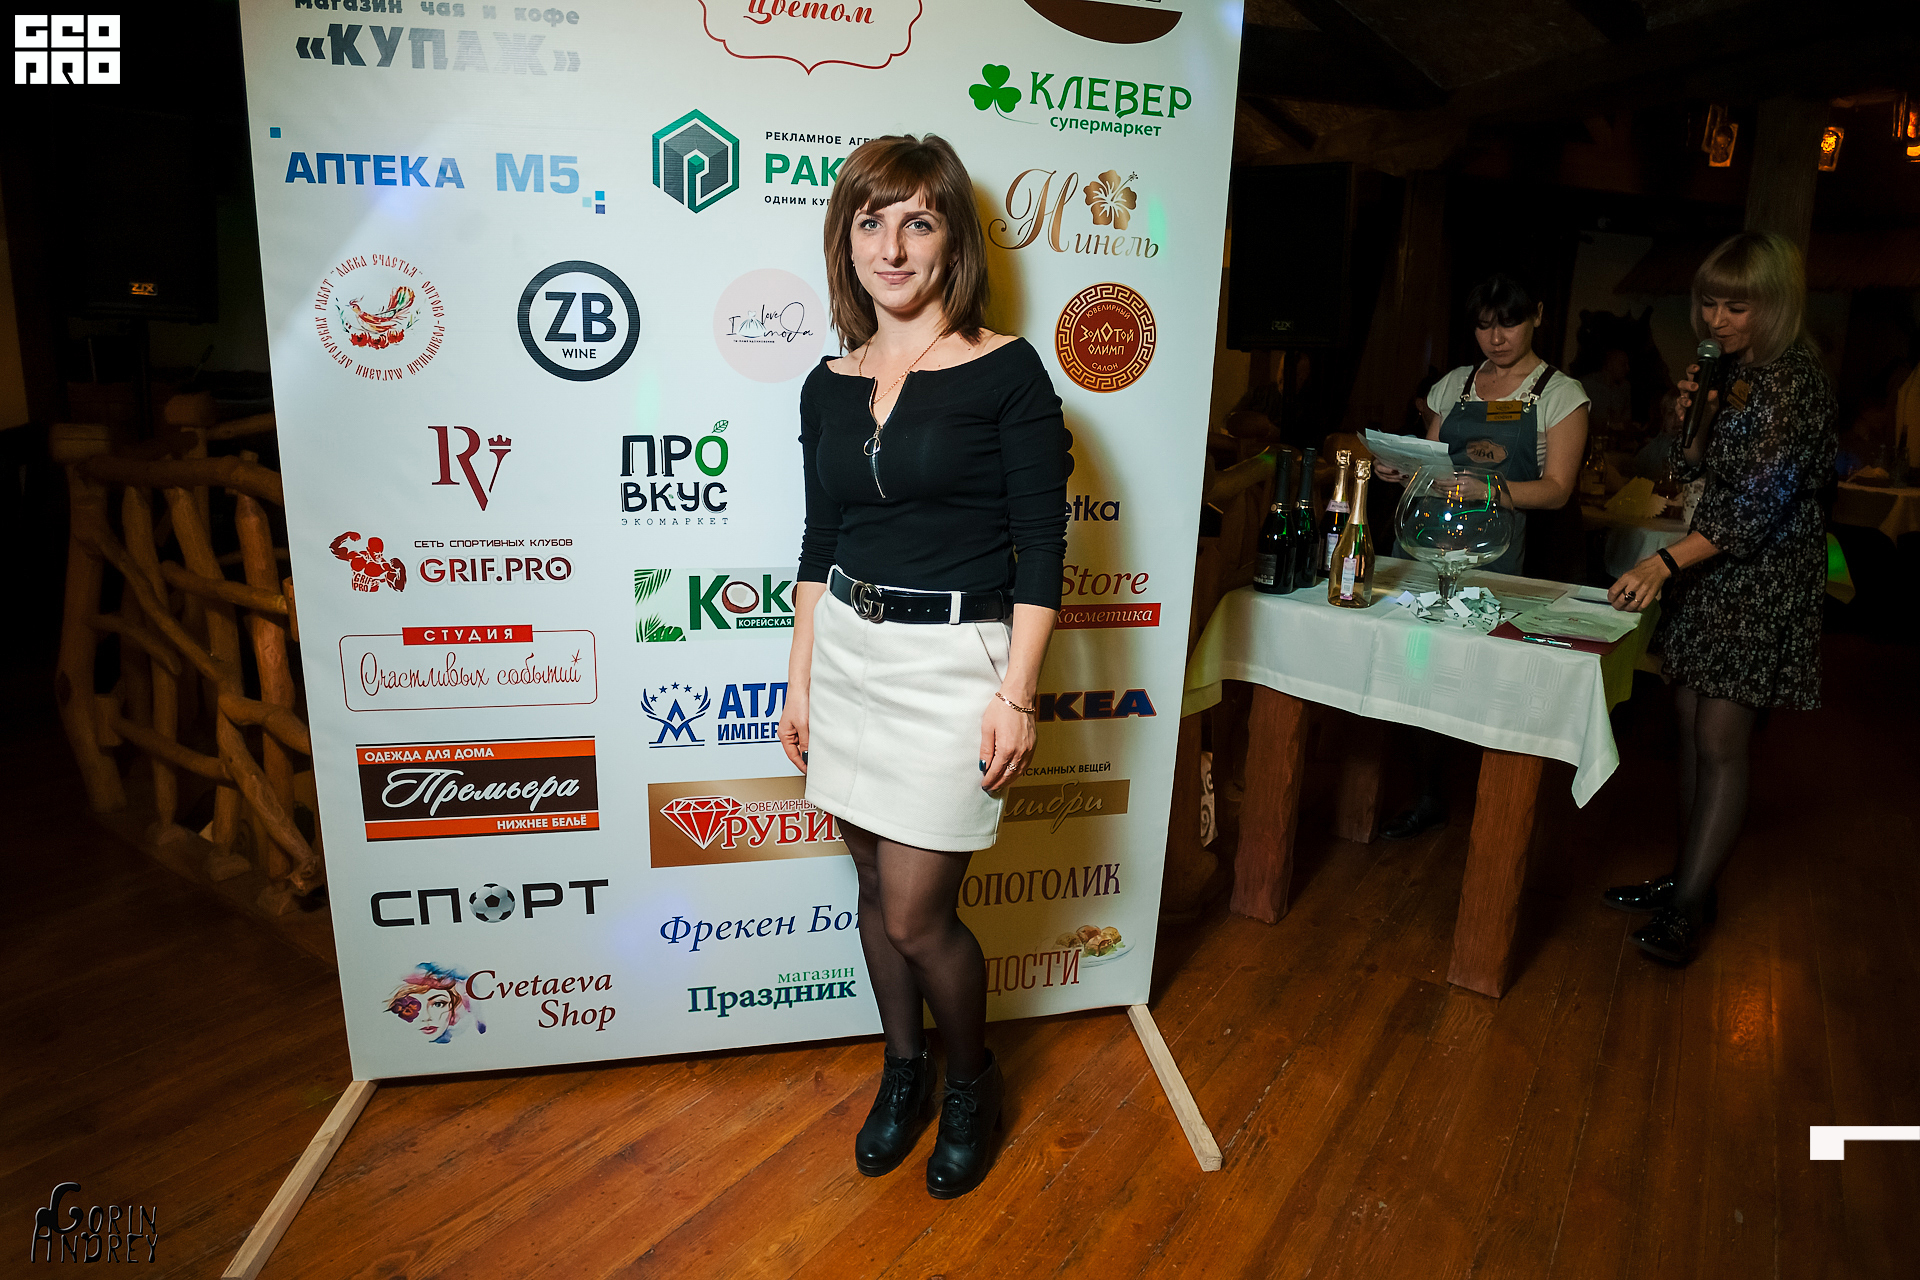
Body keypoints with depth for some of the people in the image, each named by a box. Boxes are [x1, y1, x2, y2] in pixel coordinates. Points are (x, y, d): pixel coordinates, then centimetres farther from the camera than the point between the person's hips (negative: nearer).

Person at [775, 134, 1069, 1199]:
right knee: (877, 888, 16)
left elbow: (1040, 547, -9)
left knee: (916, 916, 0)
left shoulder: (1006, 372, -8)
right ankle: (904, 1069, 40)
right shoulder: (831, 385, 7)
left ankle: (972, 1082, 30)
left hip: (952, 661, -5)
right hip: (848, 651, 5)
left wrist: (1016, 693, -14)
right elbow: (819, 542, 12)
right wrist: (801, 679, 12)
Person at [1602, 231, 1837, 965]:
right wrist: (1696, 418, 0)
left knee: (1721, 745, -5)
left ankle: (1687, 910, 3)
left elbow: (1762, 501, -24)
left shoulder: (1797, 382, -16)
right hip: (1707, 573, 8)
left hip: (1763, 583, -8)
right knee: (1693, 733, 12)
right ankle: (1689, 879, 24)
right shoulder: (1732, 372, 11)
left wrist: (1667, 561, -33)